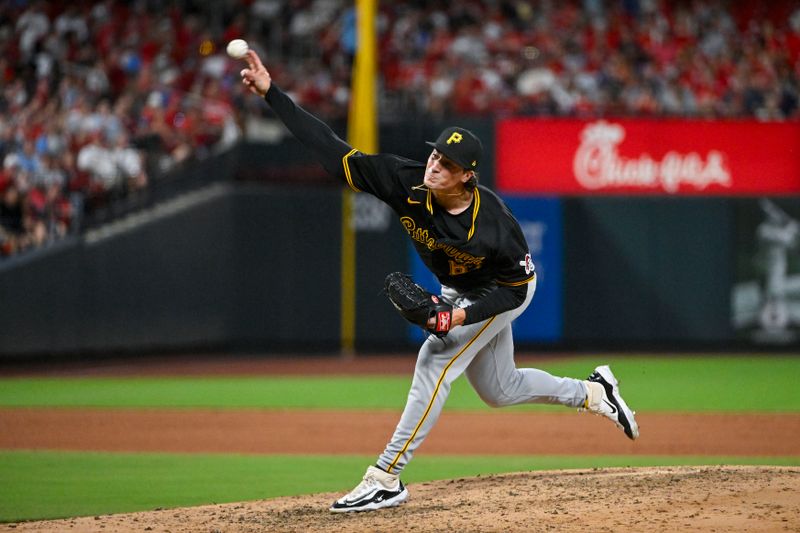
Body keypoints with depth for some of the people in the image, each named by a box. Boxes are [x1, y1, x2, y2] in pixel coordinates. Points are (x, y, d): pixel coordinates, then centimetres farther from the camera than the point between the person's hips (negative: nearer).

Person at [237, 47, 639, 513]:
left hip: (503, 293, -7)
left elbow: (515, 287, -23)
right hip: (458, 290, 7)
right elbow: (332, 150, -32)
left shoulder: (494, 224, -38)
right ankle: (593, 393, 41)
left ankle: (387, 478, -17)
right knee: (498, 390, 18)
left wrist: (464, 316, -36)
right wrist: (272, 93, -40)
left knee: (435, 361, -21)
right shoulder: (407, 182, -29)